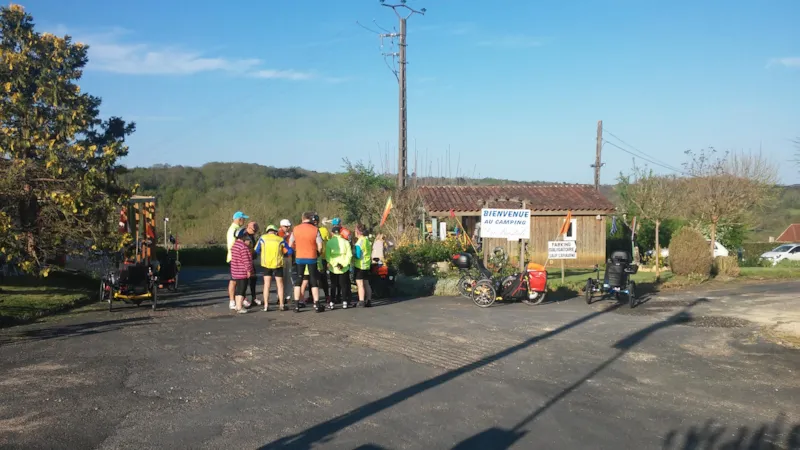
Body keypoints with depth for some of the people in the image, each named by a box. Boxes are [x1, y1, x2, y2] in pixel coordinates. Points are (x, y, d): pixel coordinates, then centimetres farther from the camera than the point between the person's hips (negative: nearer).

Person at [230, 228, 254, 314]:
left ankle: (237, 305, 26)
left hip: (235, 271, 9)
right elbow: (246, 260, -20)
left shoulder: (234, 245, 10)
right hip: (243, 272, -9)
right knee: (242, 289, -4)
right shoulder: (244, 246, -20)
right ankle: (240, 307, -3)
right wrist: (249, 270, -15)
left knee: (238, 288, 17)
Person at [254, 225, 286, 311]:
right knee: (280, 284, 9)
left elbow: (256, 250, 2)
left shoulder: (263, 238, 0)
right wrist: (283, 254, 21)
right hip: (278, 265, -1)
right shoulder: (280, 240, -1)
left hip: (266, 264, 1)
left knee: (267, 284, 8)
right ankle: (281, 305, 10)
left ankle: (266, 305, 5)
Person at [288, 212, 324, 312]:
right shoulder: (315, 230, -10)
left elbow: (290, 244, 1)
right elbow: (320, 246, -10)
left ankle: (297, 304, 11)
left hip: (299, 258, 1)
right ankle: (316, 304, 8)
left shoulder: (296, 229, -4)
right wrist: (318, 253, 10)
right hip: (312, 258, -1)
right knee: (314, 282, 9)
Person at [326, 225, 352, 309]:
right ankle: (344, 302, 7)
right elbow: (349, 255, -6)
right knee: (344, 285, 9)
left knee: (333, 285, 8)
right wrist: (343, 264, -7)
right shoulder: (345, 242, -1)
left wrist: (335, 264, -12)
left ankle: (331, 303, 6)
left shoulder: (329, 242, -6)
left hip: (333, 268, -1)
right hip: (344, 268, 1)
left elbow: (328, 256, -13)